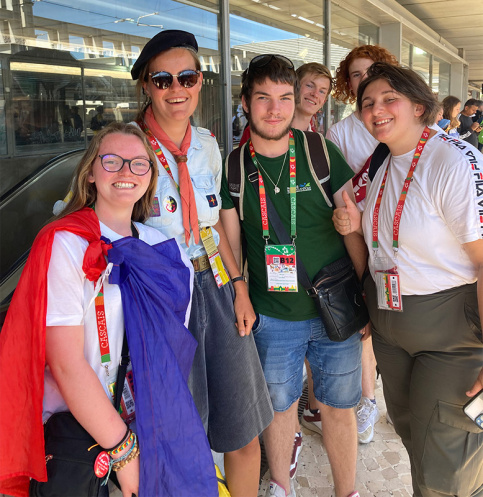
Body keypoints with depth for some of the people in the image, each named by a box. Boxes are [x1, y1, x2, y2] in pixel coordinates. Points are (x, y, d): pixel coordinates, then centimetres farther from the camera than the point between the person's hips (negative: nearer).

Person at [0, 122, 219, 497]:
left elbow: (173, 346, 7)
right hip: (74, 428, -4)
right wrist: (124, 451, -15)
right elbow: (66, 364, -18)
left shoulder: (163, 249, 3)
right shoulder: (66, 244, -14)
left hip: (148, 422, 5)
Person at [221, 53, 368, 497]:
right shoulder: (232, 168, -5)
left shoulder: (322, 152, -6)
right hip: (272, 316, 0)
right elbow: (229, 244, 3)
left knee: (338, 407, 14)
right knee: (278, 404, 17)